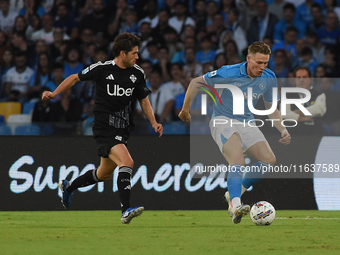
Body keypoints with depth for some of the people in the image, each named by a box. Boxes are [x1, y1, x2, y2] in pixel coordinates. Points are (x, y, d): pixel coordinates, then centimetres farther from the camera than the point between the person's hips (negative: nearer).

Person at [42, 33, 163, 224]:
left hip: (123, 129, 7)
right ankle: (126, 211, -29)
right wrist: (54, 93, -1)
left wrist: (154, 122, 2)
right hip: (104, 128, -7)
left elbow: (144, 100, 16)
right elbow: (76, 78, 5)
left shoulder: (138, 73, 4)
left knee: (105, 174, 17)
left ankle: (69, 186, 43)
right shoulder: (102, 69, -10)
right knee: (127, 162, -26)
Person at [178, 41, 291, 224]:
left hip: (246, 123, 6)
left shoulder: (269, 78, -4)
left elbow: (271, 109, 10)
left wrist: (283, 130, -5)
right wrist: (185, 109, -2)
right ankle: (236, 206, -39)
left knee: (269, 159, -9)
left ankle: (234, 194, 5)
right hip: (222, 120, -6)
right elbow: (196, 82, -7)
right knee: (237, 161, -29)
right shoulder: (229, 74, -20)